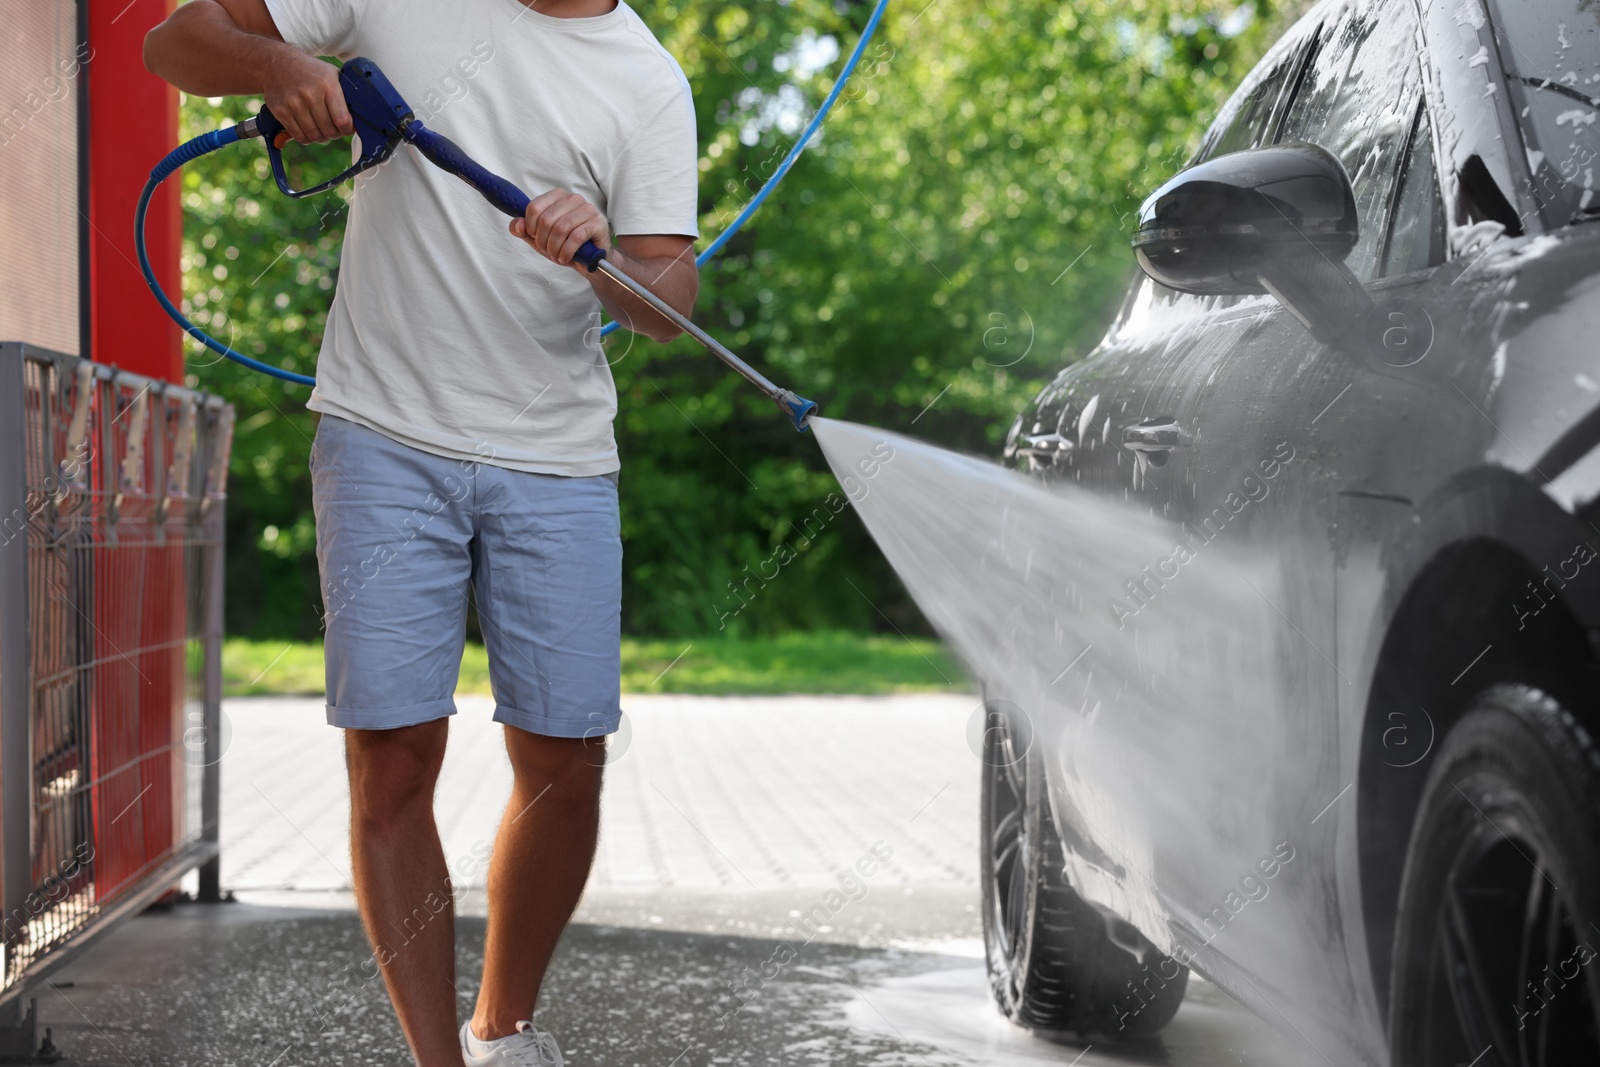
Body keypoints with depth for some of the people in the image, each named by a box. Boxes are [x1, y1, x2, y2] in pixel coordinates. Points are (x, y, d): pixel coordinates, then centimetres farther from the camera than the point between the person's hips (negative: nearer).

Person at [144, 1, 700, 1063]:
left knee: (564, 765, 2)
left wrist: (603, 255, -29)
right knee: (391, 761, -5)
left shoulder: (650, 86, 1)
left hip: (557, 464, 1)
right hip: (386, 440, -1)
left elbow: (671, 304, -6)